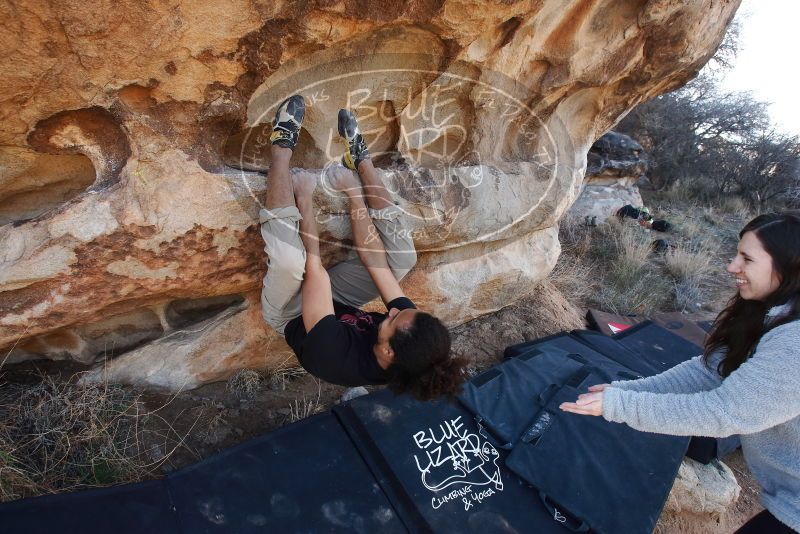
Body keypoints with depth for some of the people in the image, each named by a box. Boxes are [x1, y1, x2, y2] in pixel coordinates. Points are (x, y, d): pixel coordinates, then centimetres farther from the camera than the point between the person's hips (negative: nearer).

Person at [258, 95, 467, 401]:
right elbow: (375, 260, -20)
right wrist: (356, 195, -16)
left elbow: (315, 269, -36)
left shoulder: (336, 356, -42)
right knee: (403, 256, -13)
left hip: (290, 313, -4)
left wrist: (305, 199, -26)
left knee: (289, 260, -37)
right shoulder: (413, 342, -25)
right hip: (336, 298, 4)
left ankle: (282, 145, -15)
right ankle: (360, 158, 1)